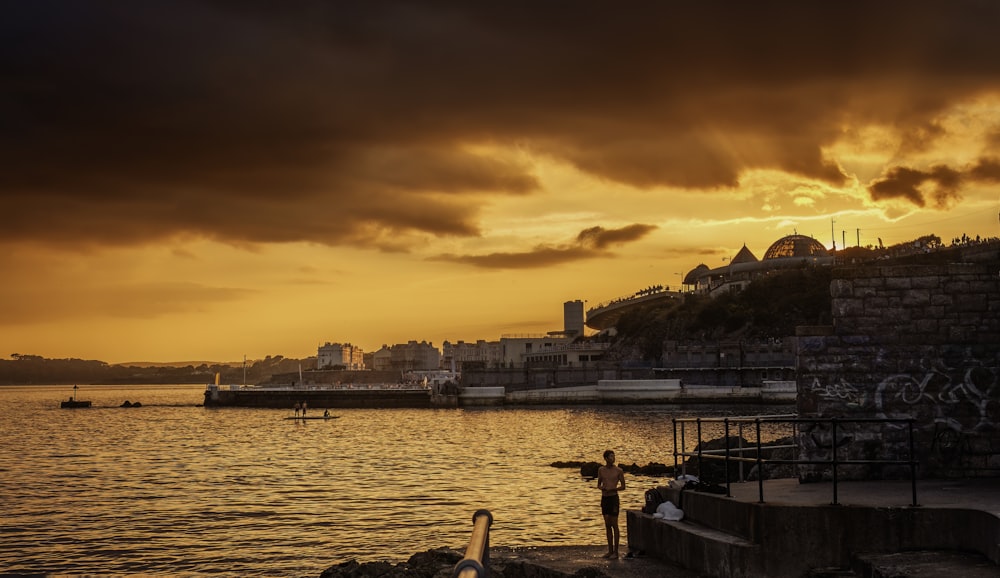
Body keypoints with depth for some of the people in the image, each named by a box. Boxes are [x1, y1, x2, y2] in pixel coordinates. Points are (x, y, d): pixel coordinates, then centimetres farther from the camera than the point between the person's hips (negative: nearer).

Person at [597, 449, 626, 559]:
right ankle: (610, 550, 15)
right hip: (604, 498, 4)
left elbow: (623, 486, 1)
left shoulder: (618, 471, -4)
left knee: (614, 525, -4)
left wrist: (612, 489, -15)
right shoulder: (601, 470, 7)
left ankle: (615, 551, 1)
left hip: (613, 498, -4)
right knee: (607, 525, 8)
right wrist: (601, 488, -8)